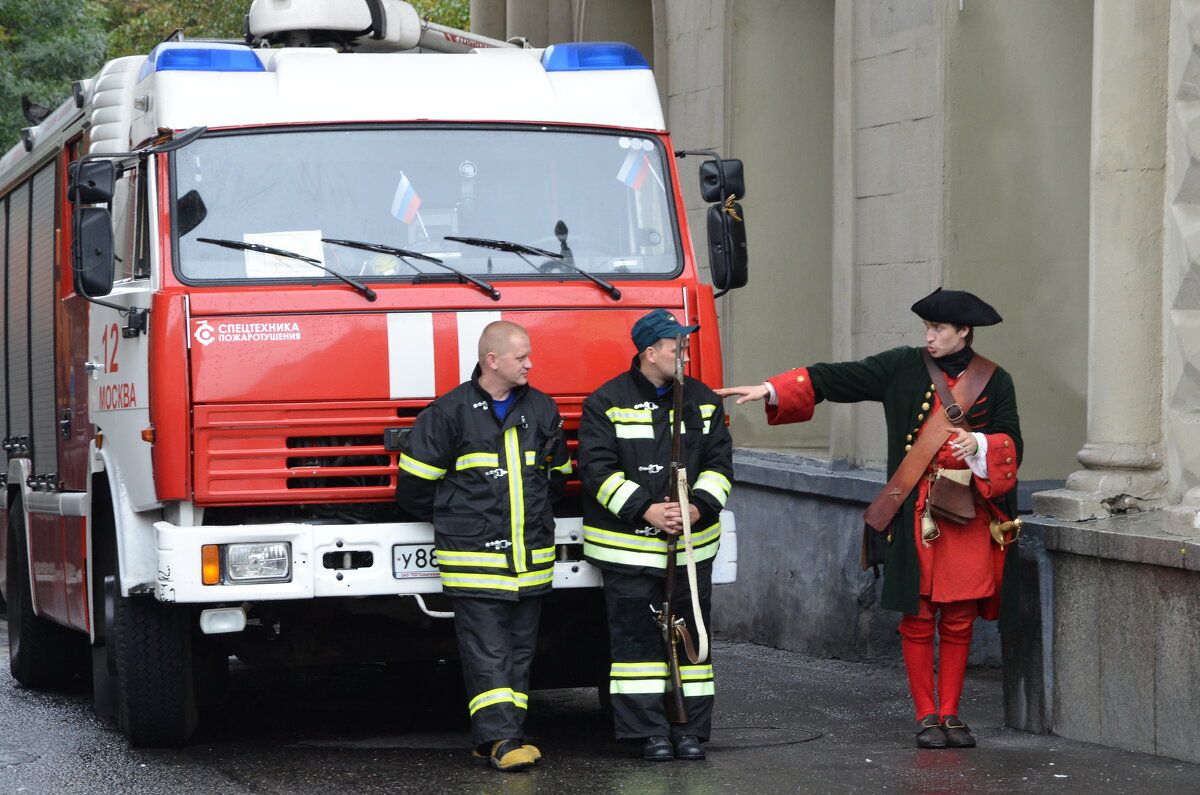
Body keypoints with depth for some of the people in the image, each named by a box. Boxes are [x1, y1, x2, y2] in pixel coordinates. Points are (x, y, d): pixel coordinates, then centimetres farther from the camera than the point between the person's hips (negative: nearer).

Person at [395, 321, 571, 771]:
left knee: (519, 650, 6)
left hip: (531, 560, 5)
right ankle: (499, 739, -14)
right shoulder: (451, 412, -6)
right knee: (486, 653, -9)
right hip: (473, 560, -5)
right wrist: (447, 519, 11)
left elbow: (556, 475, 26)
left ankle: (500, 738, 11)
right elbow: (414, 481, 1)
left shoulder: (541, 409, 10)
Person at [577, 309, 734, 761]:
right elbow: (598, 470, -9)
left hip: (692, 546, 3)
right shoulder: (606, 403, -3)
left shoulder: (703, 402, 9)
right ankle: (650, 732, 1)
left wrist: (698, 508, -11)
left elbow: (719, 464, 7)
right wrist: (645, 511, -17)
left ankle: (691, 731, 11)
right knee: (637, 637, -3)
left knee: (691, 636, 5)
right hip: (627, 546, -3)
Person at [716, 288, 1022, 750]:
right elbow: (835, 379, 2)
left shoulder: (994, 383, 6)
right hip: (916, 516, 0)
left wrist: (979, 445, -19)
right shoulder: (904, 368, 5)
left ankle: (950, 715, 12)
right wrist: (771, 390, -7)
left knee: (958, 620, 4)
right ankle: (926, 717, 8)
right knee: (917, 619, 0)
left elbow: (1010, 445, 3)